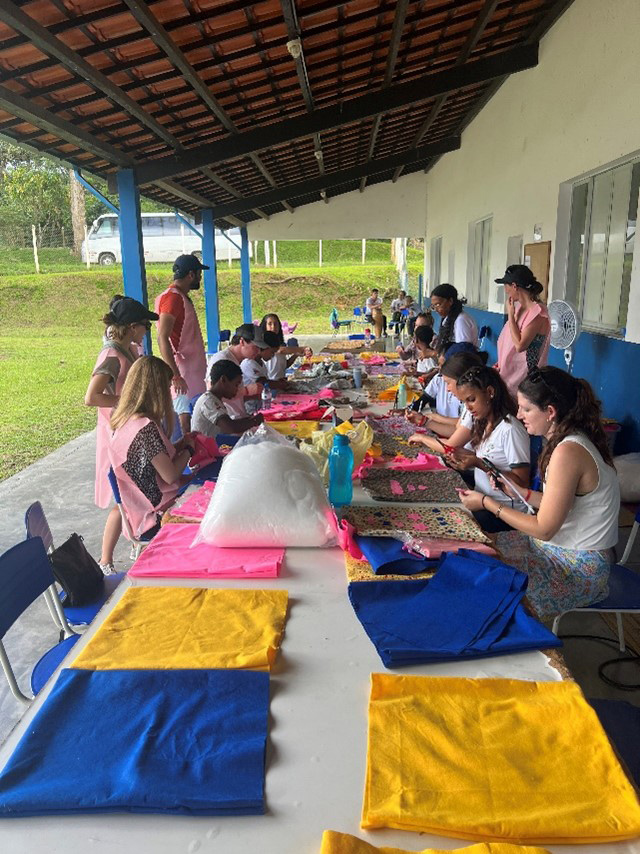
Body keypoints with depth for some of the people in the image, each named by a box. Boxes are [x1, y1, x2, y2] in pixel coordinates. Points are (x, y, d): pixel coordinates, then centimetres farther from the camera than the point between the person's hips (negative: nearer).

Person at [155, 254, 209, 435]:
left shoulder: (182, 297, 18)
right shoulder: (172, 298, -14)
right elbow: (163, 338, -22)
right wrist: (175, 376, -27)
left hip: (193, 371, 10)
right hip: (183, 373, -10)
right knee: (186, 419, -8)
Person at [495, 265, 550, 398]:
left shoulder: (538, 313, -17)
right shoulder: (520, 307, 8)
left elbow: (520, 345, -22)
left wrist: (511, 314, -15)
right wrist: (501, 363, 6)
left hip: (524, 375, -8)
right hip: (510, 370, 8)